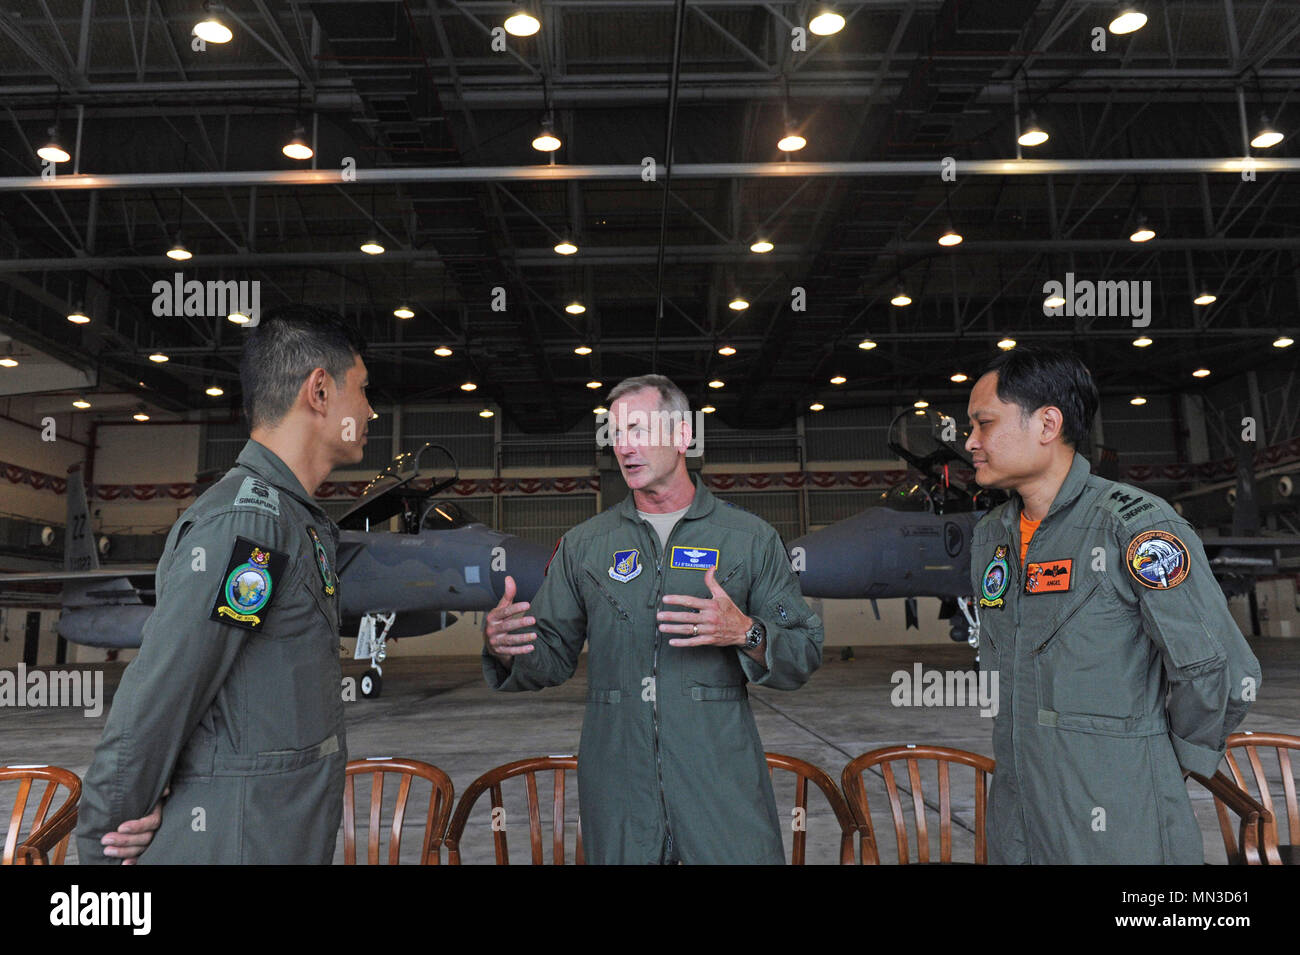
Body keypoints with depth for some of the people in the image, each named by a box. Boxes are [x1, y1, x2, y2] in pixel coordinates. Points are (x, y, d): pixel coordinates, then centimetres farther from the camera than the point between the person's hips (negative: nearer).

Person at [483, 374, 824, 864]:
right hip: (617, 785, 2)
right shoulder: (583, 544, 8)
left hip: (723, 781, -1)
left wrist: (745, 633, -20)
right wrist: (505, 647, -14)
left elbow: (804, 655, 0)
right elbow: (552, 657, 7)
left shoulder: (750, 537, 2)